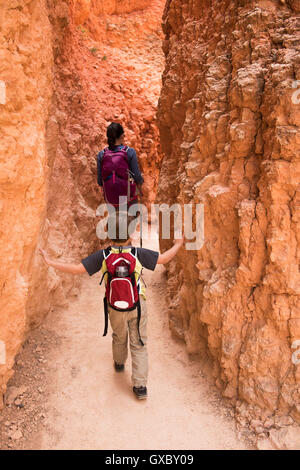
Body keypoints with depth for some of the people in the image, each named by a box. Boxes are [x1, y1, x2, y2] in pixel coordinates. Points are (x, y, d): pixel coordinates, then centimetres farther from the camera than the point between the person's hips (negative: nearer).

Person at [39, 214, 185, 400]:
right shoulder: (138, 254, -19)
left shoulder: (103, 256, -17)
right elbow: (164, 258, -10)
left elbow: (76, 269, -16)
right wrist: (179, 244, 8)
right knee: (139, 344, 10)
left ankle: (119, 363, 55)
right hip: (137, 306, -2)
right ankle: (140, 386, 10)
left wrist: (50, 262, -5)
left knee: (119, 337, 29)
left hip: (115, 307, 2)